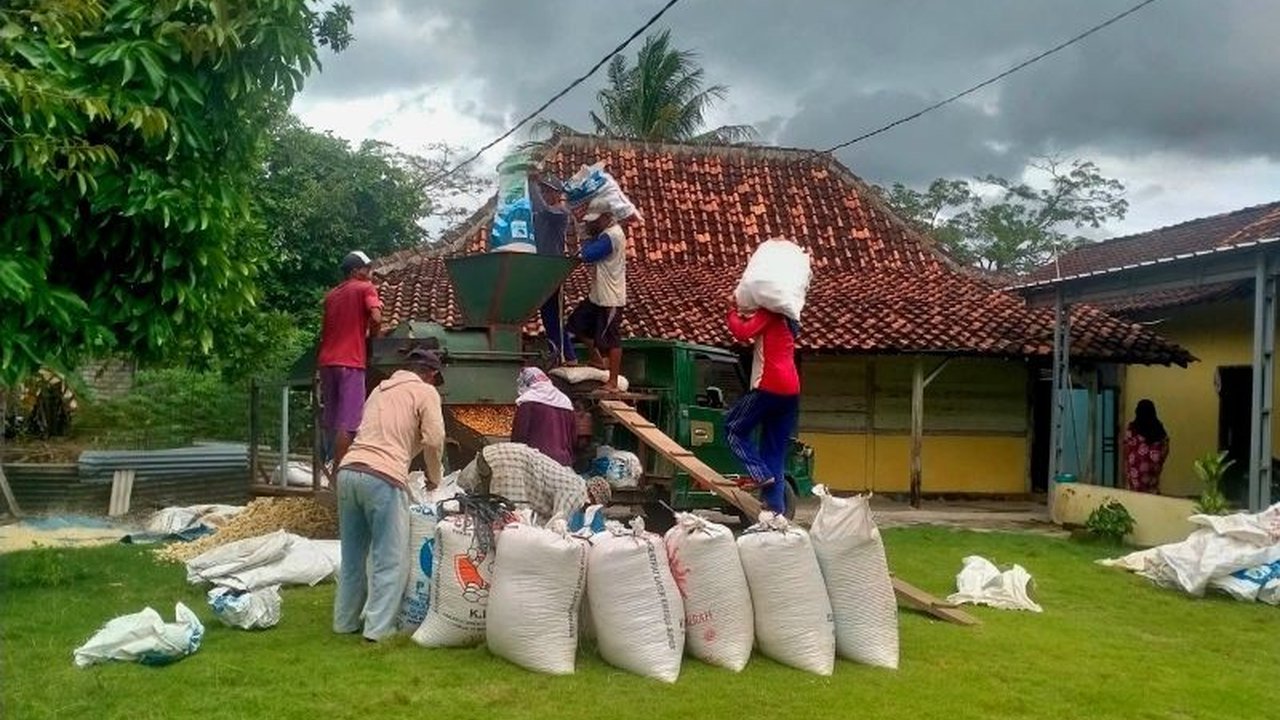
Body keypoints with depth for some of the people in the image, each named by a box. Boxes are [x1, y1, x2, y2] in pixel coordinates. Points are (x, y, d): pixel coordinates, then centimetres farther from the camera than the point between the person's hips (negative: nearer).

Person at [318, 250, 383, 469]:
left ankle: (332, 465, 18)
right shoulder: (365, 288, -1)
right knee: (347, 422, -8)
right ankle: (338, 470, -12)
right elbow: (376, 318, -16)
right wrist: (371, 334, 2)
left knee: (330, 420, 12)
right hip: (350, 362, -7)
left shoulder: (331, 295, 21)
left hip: (326, 361, 7)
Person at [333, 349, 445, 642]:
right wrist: (434, 478, 10)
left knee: (352, 556, 17)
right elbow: (433, 440, -6)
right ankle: (379, 628, 1)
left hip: (349, 471, 7)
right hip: (384, 478, -7)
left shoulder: (380, 389, 26)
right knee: (389, 559, 2)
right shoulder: (426, 391, 6)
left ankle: (345, 621, 25)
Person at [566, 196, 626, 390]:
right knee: (576, 323, 17)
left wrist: (590, 237, -8)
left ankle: (613, 382, 4)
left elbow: (587, 255, -24)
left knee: (611, 339, -4)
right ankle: (597, 359, 28)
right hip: (597, 295, 10)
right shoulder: (606, 232, 11)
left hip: (610, 298, -10)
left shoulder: (611, 236, -20)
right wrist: (591, 235, -5)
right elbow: (591, 254, 9)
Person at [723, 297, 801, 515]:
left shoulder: (768, 313, -1)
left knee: (734, 428, 7)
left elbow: (742, 333, -11)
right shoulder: (785, 320, 25)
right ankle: (776, 507, 4)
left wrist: (732, 311, 4)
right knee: (775, 452, 9)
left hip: (770, 386, -8)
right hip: (791, 391, 8)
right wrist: (740, 313, 25)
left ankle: (760, 474, -7)